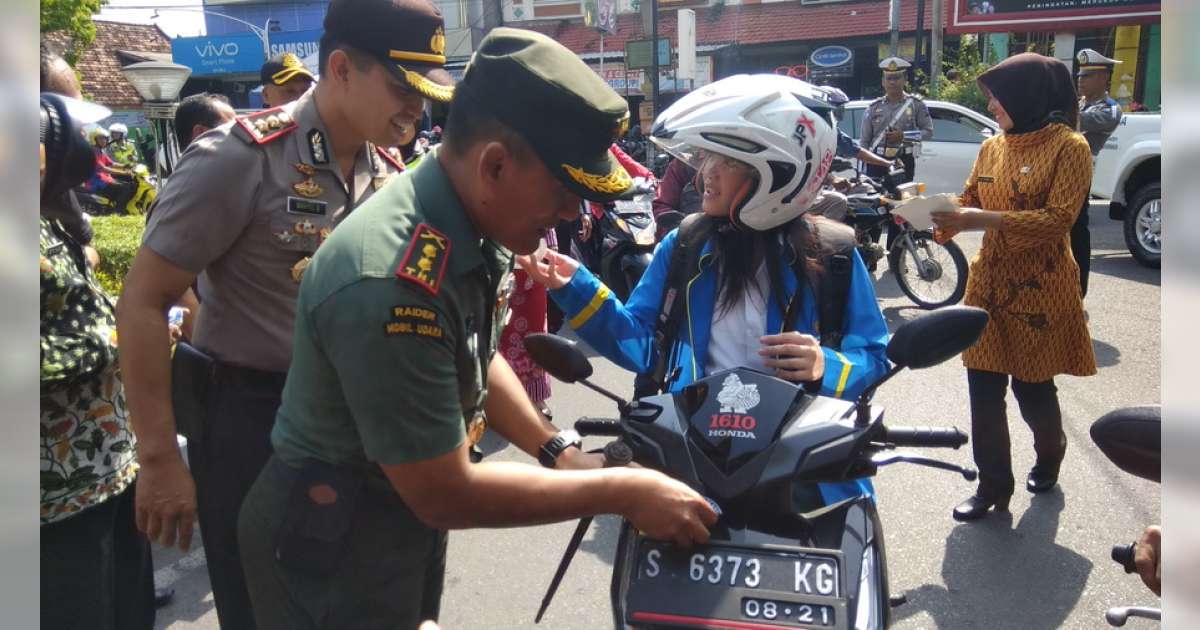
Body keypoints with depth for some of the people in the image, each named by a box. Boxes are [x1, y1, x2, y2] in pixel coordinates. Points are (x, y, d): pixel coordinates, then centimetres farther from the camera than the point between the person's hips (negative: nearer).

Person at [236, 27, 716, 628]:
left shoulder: (464, 224, -7)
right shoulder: (391, 286, -34)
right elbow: (444, 492, -28)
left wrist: (558, 451, -3)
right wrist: (622, 492, -22)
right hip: (337, 545, -8)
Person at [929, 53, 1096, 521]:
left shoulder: (1068, 147, -9)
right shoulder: (991, 148, 9)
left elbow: (1058, 218, -17)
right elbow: (970, 202, 10)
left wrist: (987, 219, -27)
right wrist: (935, 212, -12)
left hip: (1040, 290, -5)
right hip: (989, 284, 5)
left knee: (1032, 386, 9)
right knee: (984, 389, 4)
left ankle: (1050, 454, 40)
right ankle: (993, 485, 16)